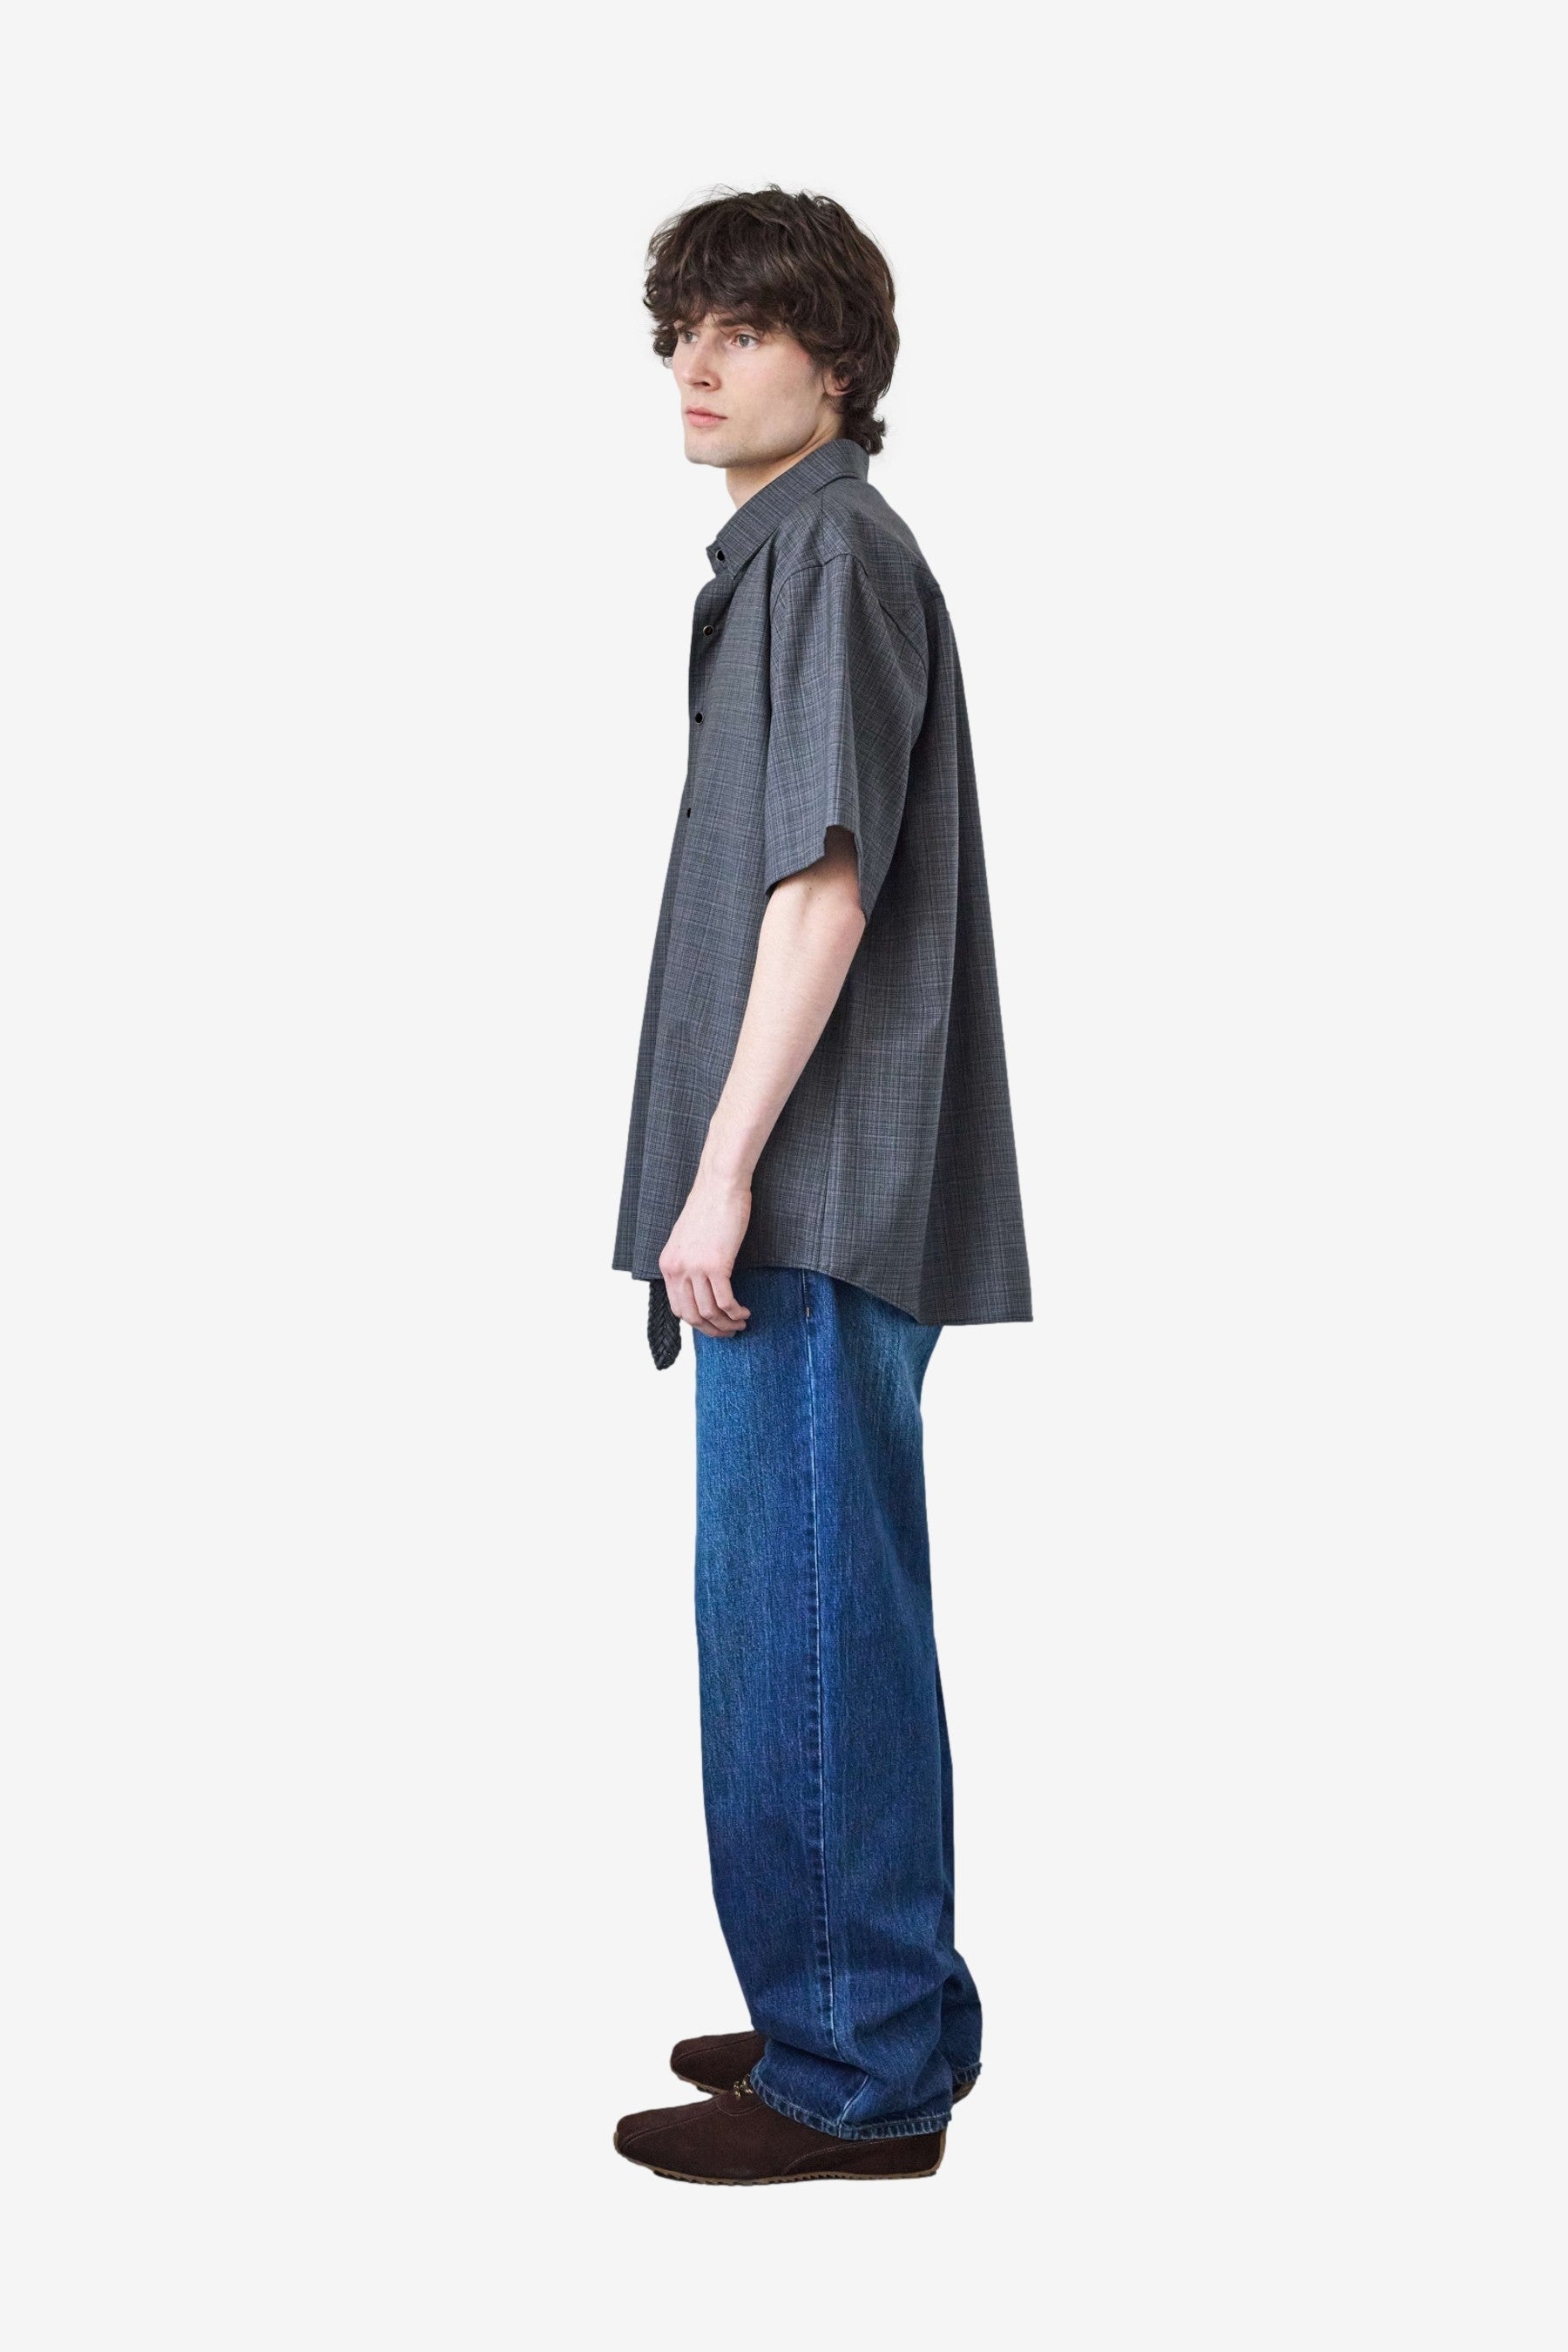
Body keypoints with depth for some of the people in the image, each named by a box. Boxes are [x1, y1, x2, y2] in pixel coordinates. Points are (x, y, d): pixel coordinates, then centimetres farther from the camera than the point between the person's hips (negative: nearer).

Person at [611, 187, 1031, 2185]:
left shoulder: (829, 553, -10)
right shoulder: (788, 554, 19)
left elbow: (826, 891, -18)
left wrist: (721, 1174, -19)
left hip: (815, 1191, -10)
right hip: (817, 1194, 10)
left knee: (803, 1619, -5)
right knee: (813, 1608, 15)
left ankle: (857, 2073, 5)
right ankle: (869, 2016, 26)